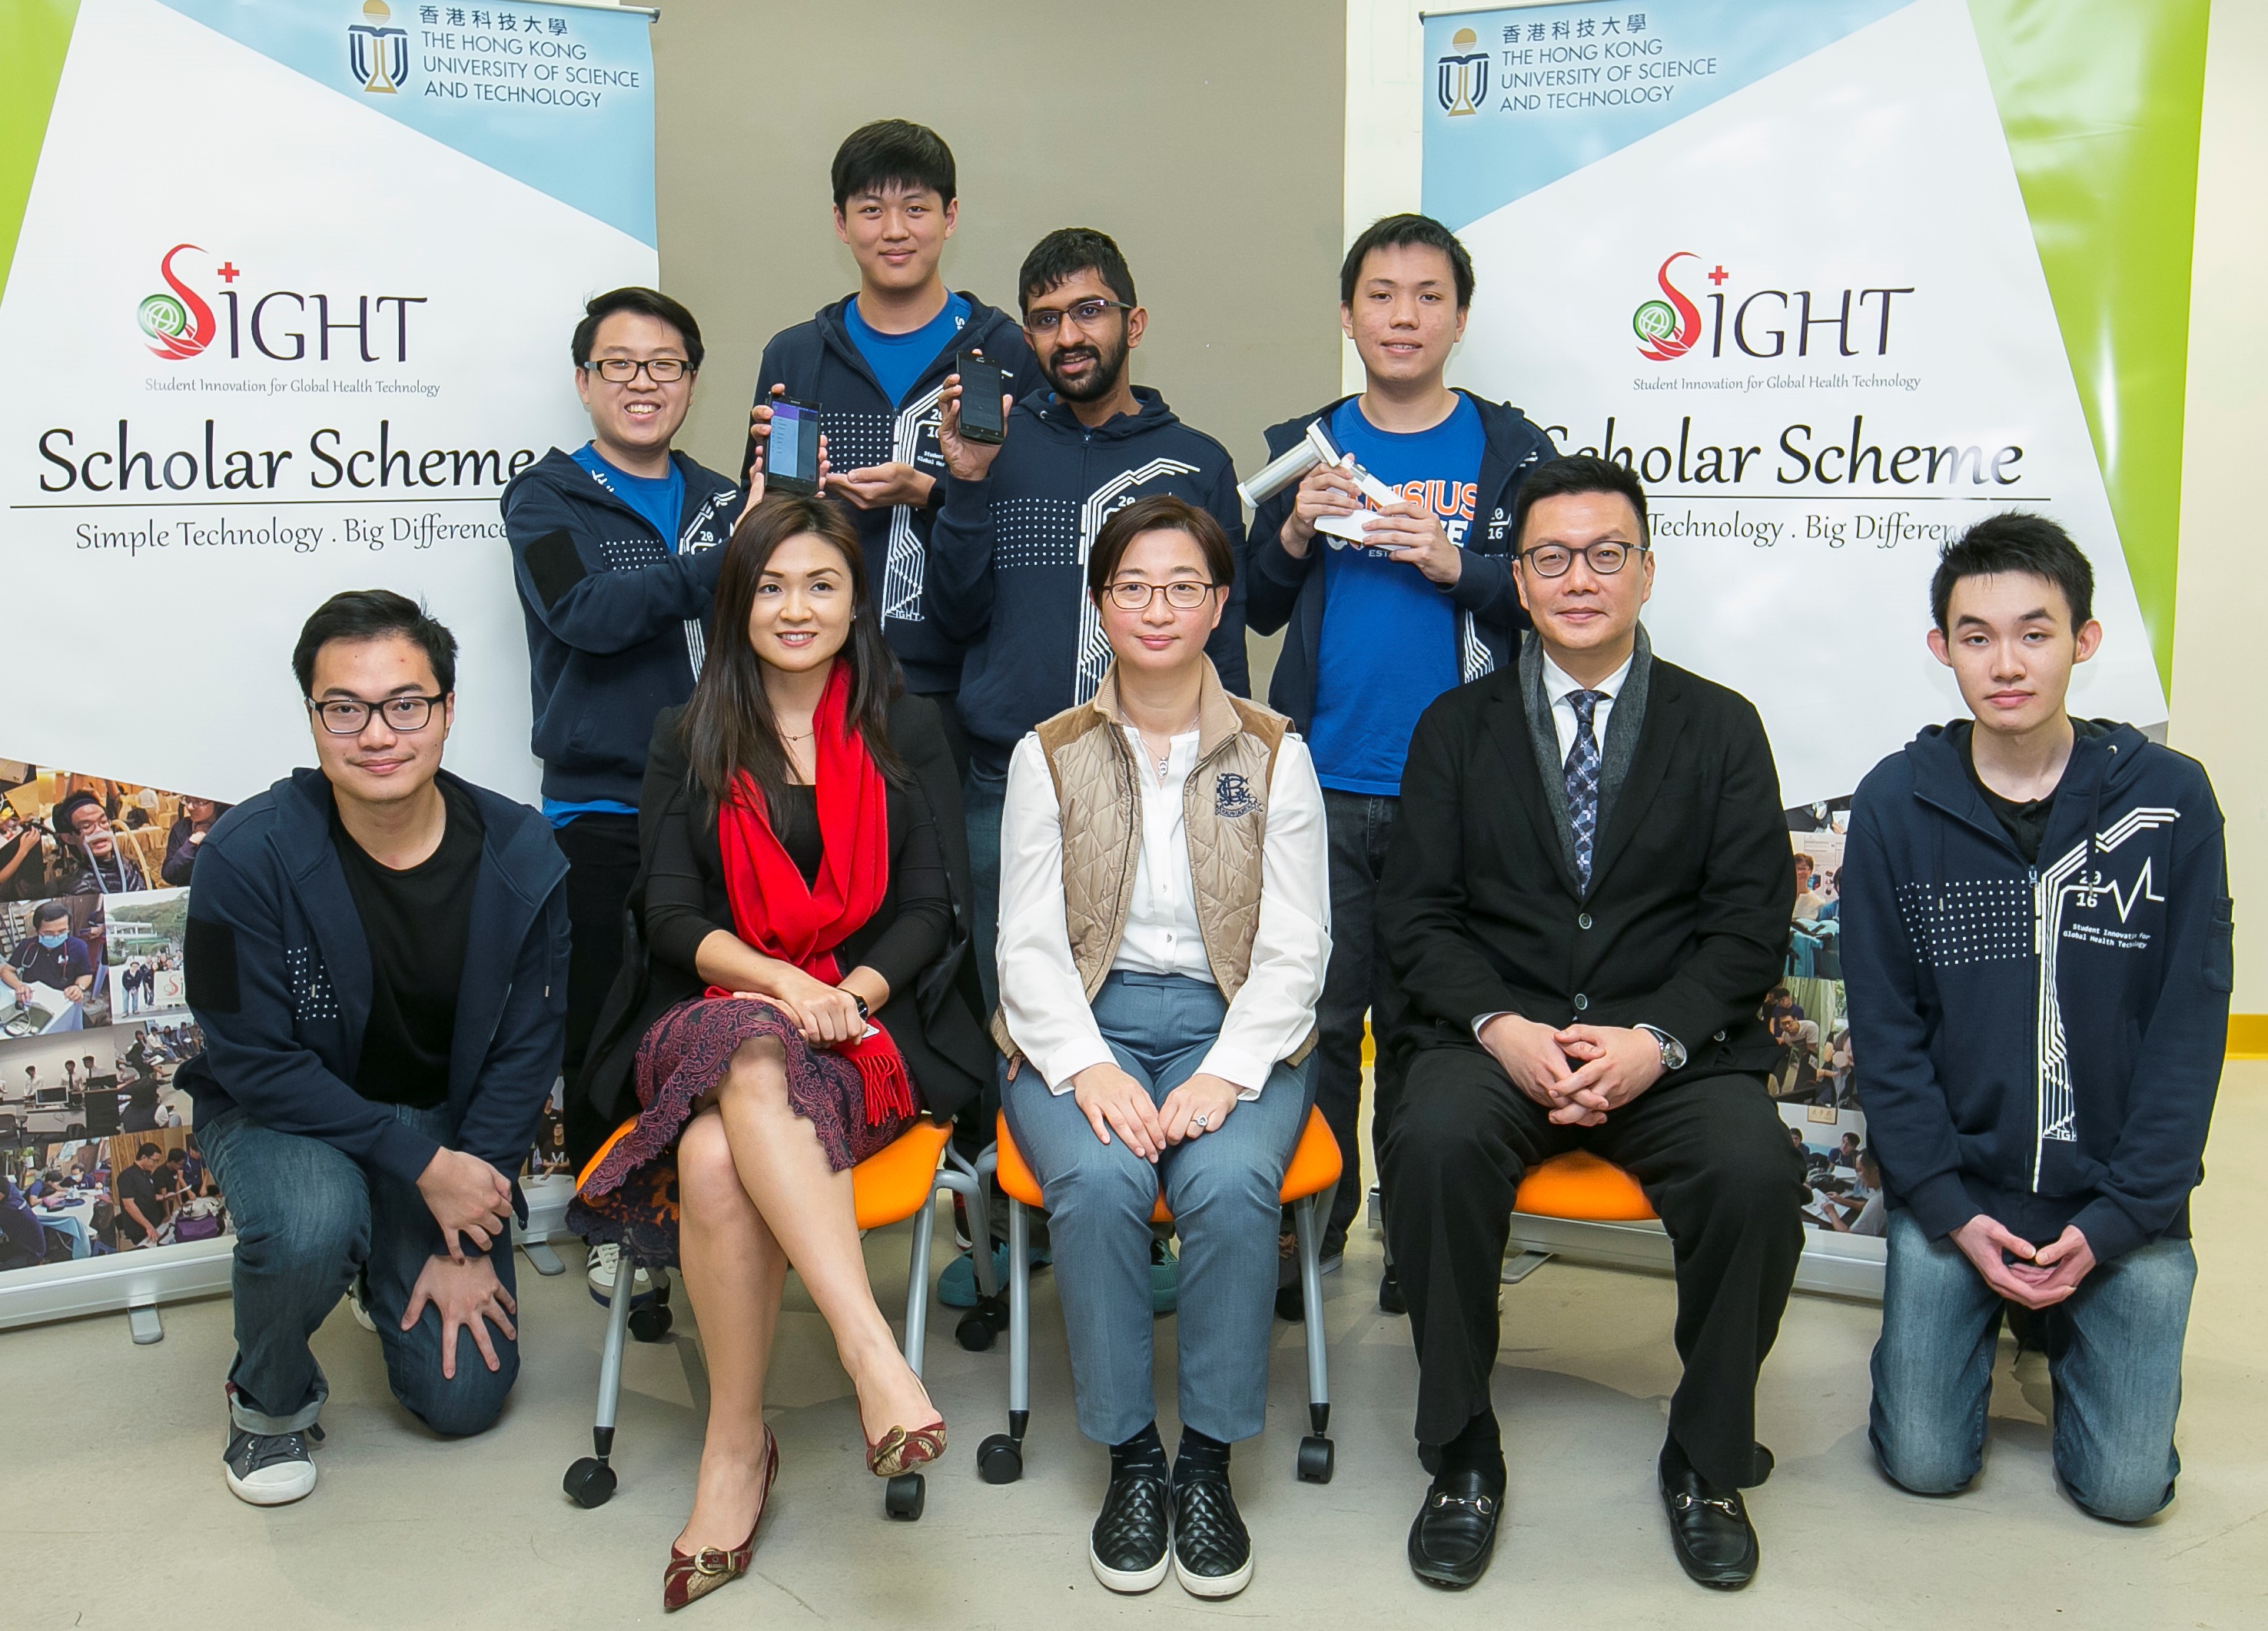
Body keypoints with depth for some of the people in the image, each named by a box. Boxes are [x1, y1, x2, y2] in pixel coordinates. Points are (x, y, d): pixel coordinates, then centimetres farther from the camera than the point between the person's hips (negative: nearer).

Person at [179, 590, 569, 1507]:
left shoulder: (520, 857, -14)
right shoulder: (250, 856, -22)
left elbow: (524, 1052, -8)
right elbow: (252, 1061, -20)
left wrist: (465, 1244, -11)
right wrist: (423, 1165, -25)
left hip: (443, 1118, 3)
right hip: (279, 1116, -2)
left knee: (466, 1396, -4)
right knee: (310, 1221, -38)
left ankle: (394, 1259, 30)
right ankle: (269, 1396, -3)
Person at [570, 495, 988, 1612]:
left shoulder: (909, 736, 14)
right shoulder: (686, 742, 15)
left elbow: (929, 911, 7)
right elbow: (671, 913, 4)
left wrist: (849, 991, -13)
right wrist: (773, 979, -16)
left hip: (867, 1028, -1)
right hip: (712, 1016, 1)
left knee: (718, 1154, -35)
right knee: (753, 1060, -39)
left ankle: (735, 1445, -31)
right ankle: (872, 1353, -43)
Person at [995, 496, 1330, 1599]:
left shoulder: (1273, 753, 7)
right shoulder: (1050, 756, 8)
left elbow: (1295, 947, 1)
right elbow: (1029, 942, 2)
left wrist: (1225, 1074, -15)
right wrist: (1088, 1068, -16)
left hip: (1233, 1024, 0)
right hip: (1082, 1024, 0)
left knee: (1229, 1186, -31)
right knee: (1097, 1184, -30)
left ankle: (1209, 1460, -12)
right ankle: (1129, 1456, -11)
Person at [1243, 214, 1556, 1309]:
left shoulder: (1512, 452, 6)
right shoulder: (1302, 447, 12)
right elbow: (1258, 611, 13)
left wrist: (1453, 565, -15)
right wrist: (1295, 538, -6)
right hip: (1323, 784, 1)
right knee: (1319, 1017, 2)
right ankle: (1309, 1232, 16)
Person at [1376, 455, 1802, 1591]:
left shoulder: (1722, 728, 10)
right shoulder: (1457, 729, 12)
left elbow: (1749, 923, 3)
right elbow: (1415, 913, 4)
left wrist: (1657, 1041, -14)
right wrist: (1502, 1027, -14)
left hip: (1671, 1042, 0)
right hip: (1495, 1034, 0)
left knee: (1757, 1175, -29)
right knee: (1433, 1145, -31)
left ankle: (1707, 1463, -4)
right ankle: (1462, 1456, -12)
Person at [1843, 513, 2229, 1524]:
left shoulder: (2169, 798, -5)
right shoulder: (1895, 805, -5)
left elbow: (2190, 1028, -4)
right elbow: (1885, 1029, -3)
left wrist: (2113, 1221, -11)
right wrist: (1953, 1211, -11)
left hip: (2122, 1199, 0)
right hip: (1954, 1184, 0)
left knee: (2126, 1485, -5)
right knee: (1924, 1463, -6)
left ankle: (2063, 1324, 26)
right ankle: (1979, 1312, 25)